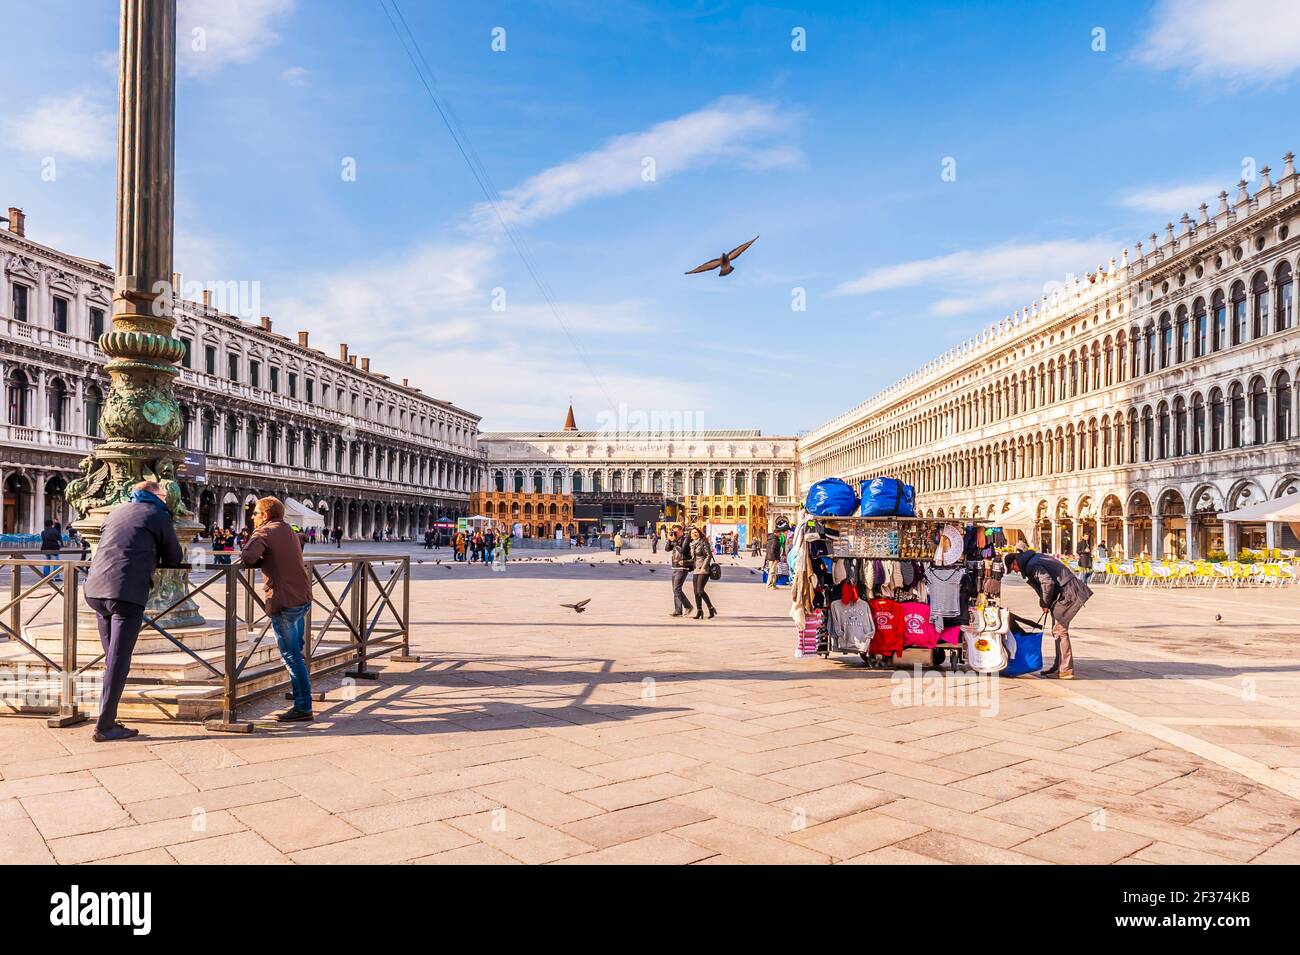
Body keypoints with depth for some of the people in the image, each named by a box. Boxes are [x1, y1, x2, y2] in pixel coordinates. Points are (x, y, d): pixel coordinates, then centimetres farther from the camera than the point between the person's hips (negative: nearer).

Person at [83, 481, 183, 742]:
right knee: (118, 662, -3)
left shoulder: (116, 512, 21)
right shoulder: (158, 516, 4)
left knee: (112, 659, 16)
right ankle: (104, 727, -2)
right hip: (127, 593, -6)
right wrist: (153, 559, 30)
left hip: (96, 590, 6)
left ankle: (108, 718, 19)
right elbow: (175, 557, 11)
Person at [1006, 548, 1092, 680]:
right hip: (1063, 595, 11)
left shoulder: (1032, 566, -15)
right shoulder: (1036, 558, 17)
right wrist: (1046, 603, 14)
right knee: (1057, 631, 16)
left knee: (1060, 630, -9)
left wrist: (1045, 604, -12)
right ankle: (1058, 666, 23)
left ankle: (1066, 670, -7)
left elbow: (1048, 583, -25)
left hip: (1066, 596, -11)